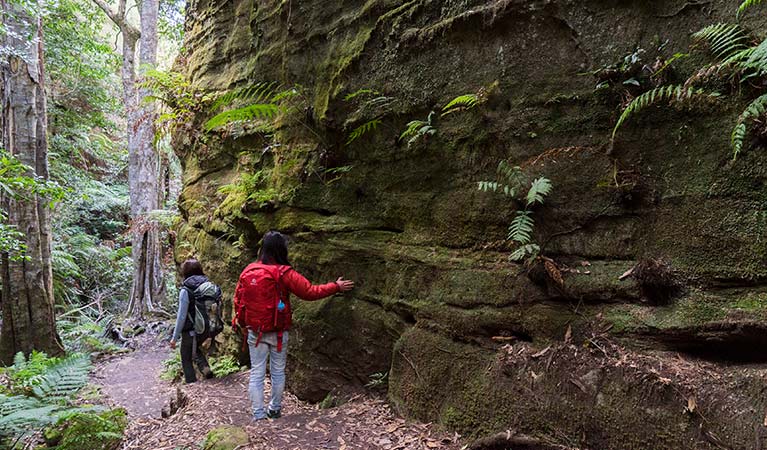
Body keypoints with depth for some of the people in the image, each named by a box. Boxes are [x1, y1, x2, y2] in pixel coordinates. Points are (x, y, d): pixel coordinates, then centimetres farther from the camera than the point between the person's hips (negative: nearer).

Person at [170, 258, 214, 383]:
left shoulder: (185, 290, -16)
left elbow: (182, 316, -16)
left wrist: (175, 338, -7)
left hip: (191, 331, -5)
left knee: (186, 359, 14)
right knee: (195, 348, 31)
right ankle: (205, 368, 11)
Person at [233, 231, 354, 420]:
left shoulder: (247, 272, -3)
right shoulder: (284, 273, -15)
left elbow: (238, 300, 4)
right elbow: (310, 292, -14)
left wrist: (244, 324, 19)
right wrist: (336, 287, -2)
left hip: (255, 332, 3)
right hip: (278, 332, -2)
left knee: (257, 373, 10)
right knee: (278, 371, 15)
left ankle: (258, 414, 14)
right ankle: (275, 409, 28)